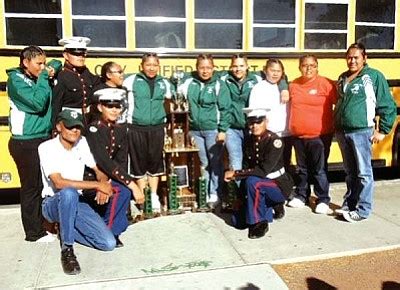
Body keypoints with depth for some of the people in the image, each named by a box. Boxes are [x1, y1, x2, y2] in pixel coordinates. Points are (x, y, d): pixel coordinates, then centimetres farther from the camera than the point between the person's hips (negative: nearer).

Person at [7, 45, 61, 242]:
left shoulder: (40, 78, 11)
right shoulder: (16, 80, -7)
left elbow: (57, 64, 28)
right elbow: (37, 103, -21)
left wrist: (52, 70, 6)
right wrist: (43, 77, -11)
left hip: (44, 139, 7)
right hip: (26, 143, -6)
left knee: (45, 184, 8)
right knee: (31, 186, 0)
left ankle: (41, 224, 20)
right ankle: (33, 232, 11)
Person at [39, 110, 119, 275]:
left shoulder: (82, 143, -1)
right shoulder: (47, 148, -16)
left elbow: (99, 171, 6)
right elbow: (59, 183, -29)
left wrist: (103, 186, -18)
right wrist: (97, 185, -29)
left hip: (76, 204, 4)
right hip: (53, 204, -4)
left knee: (109, 243, -13)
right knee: (69, 193, -42)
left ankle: (67, 230, 12)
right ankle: (66, 249, -23)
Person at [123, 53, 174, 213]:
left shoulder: (164, 83, 8)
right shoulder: (132, 80, -2)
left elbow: (170, 99, 23)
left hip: (157, 127, 2)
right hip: (136, 128, -2)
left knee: (155, 161, 8)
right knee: (139, 162, 4)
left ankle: (154, 197, 21)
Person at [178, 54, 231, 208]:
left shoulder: (219, 85, -6)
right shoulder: (189, 81, 2)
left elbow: (225, 109, -7)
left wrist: (222, 130, -11)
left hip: (213, 130, -3)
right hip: (195, 130, 4)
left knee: (215, 162, 4)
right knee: (204, 163, 13)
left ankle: (215, 194, 14)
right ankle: (206, 192, 23)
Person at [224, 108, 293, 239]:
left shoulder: (274, 140, -22)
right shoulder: (249, 141, -1)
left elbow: (263, 170, -30)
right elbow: (246, 169, 0)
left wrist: (235, 173, -27)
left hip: (279, 185, -7)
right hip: (261, 186, 7)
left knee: (252, 182, -35)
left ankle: (259, 222, -15)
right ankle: (273, 206, 22)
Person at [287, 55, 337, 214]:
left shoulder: (325, 84, -9)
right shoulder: (293, 85, 5)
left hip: (319, 136, -4)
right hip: (298, 136, 4)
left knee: (319, 170, 5)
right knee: (302, 169, 17)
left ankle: (323, 200, 18)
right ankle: (301, 196, 32)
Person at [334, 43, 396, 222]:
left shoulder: (374, 76, -6)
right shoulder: (342, 78, 12)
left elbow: (388, 106, -5)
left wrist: (383, 130, -6)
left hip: (361, 132, -6)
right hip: (342, 132, 6)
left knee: (363, 172, 0)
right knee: (349, 172, 15)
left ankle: (363, 210, 7)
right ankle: (349, 204, 25)